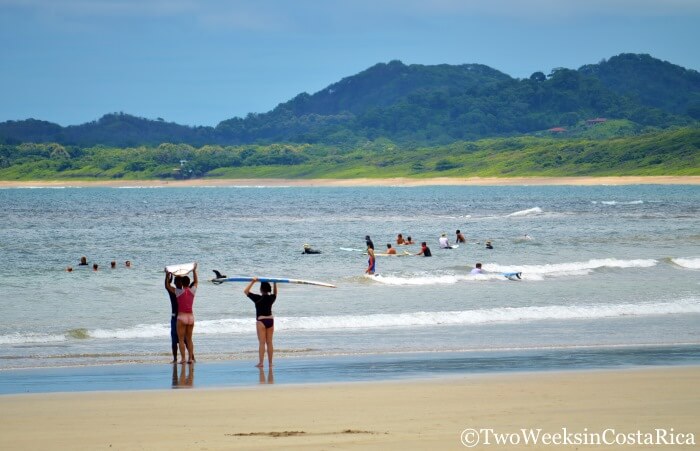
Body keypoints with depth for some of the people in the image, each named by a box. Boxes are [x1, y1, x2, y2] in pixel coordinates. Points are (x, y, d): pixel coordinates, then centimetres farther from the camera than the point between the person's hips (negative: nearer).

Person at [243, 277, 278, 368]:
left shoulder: (258, 298, -12)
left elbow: (246, 291, -7)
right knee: (269, 342, 8)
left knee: (262, 343, -5)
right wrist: (275, 283, 26)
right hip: (270, 320, 5)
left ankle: (261, 362, -7)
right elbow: (275, 293, 28)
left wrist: (253, 282, -6)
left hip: (261, 321, -5)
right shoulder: (271, 298, 3)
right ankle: (270, 362, 10)